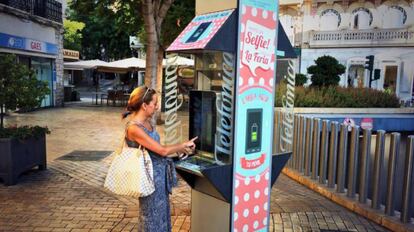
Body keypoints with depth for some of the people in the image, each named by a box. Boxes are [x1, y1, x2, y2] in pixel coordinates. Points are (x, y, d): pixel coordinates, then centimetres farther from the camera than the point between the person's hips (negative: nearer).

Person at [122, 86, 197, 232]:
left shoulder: (148, 122, 5)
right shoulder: (134, 128, -23)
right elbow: (163, 150, -21)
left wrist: (180, 150, 6)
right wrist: (184, 145, -8)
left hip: (161, 173, 9)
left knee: (162, 213, 20)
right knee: (151, 216, 10)